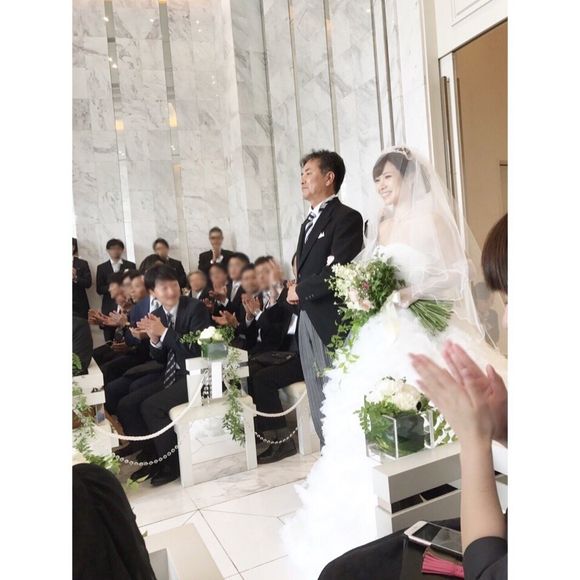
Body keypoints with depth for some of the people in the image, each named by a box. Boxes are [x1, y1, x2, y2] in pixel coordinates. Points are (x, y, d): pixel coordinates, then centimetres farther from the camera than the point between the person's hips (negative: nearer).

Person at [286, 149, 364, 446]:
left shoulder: (346, 217, -7)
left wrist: (300, 290, -7)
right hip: (307, 320, 8)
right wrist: (295, 290, -2)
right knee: (318, 401, 13)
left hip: (332, 319, -8)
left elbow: (338, 271, -18)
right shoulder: (309, 222, 21)